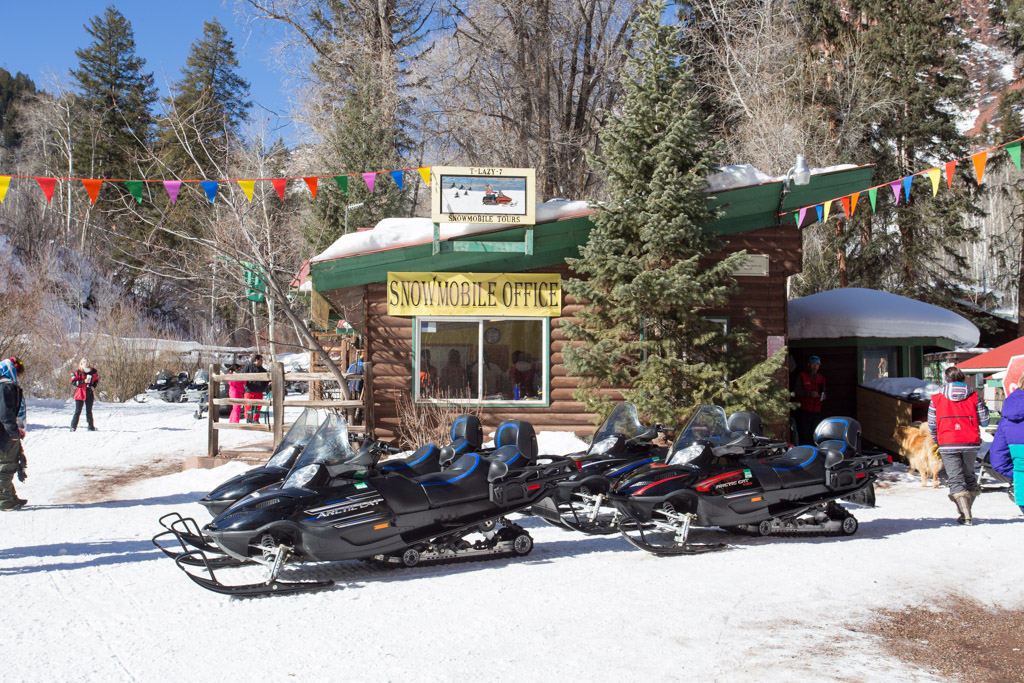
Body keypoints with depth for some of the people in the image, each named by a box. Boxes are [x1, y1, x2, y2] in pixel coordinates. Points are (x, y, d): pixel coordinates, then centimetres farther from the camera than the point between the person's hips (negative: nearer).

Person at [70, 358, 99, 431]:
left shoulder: (93, 371, 6)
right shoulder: (78, 372, -5)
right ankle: (73, 427, 1)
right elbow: (73, 382, -11)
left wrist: (94, 386, 2)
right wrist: (84, 381, -20)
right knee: (78, 411, -4)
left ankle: (91, 427, 19)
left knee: (89, 411, 12)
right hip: (80, 394, -3)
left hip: (89, 394, 3)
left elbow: (96, 380, 21)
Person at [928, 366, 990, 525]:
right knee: (969, 476, 19)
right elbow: (984, 421, 5)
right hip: (970, 443, 2)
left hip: (948, 445, -2)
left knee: (956, 479, -1)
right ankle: (966, 512, 23)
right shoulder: (974, 396, 4)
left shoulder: (937, 398, 2)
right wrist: (984, 406, 25)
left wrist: (937, 441, 22)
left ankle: (966, 516, -11)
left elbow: (931, 425, 3)